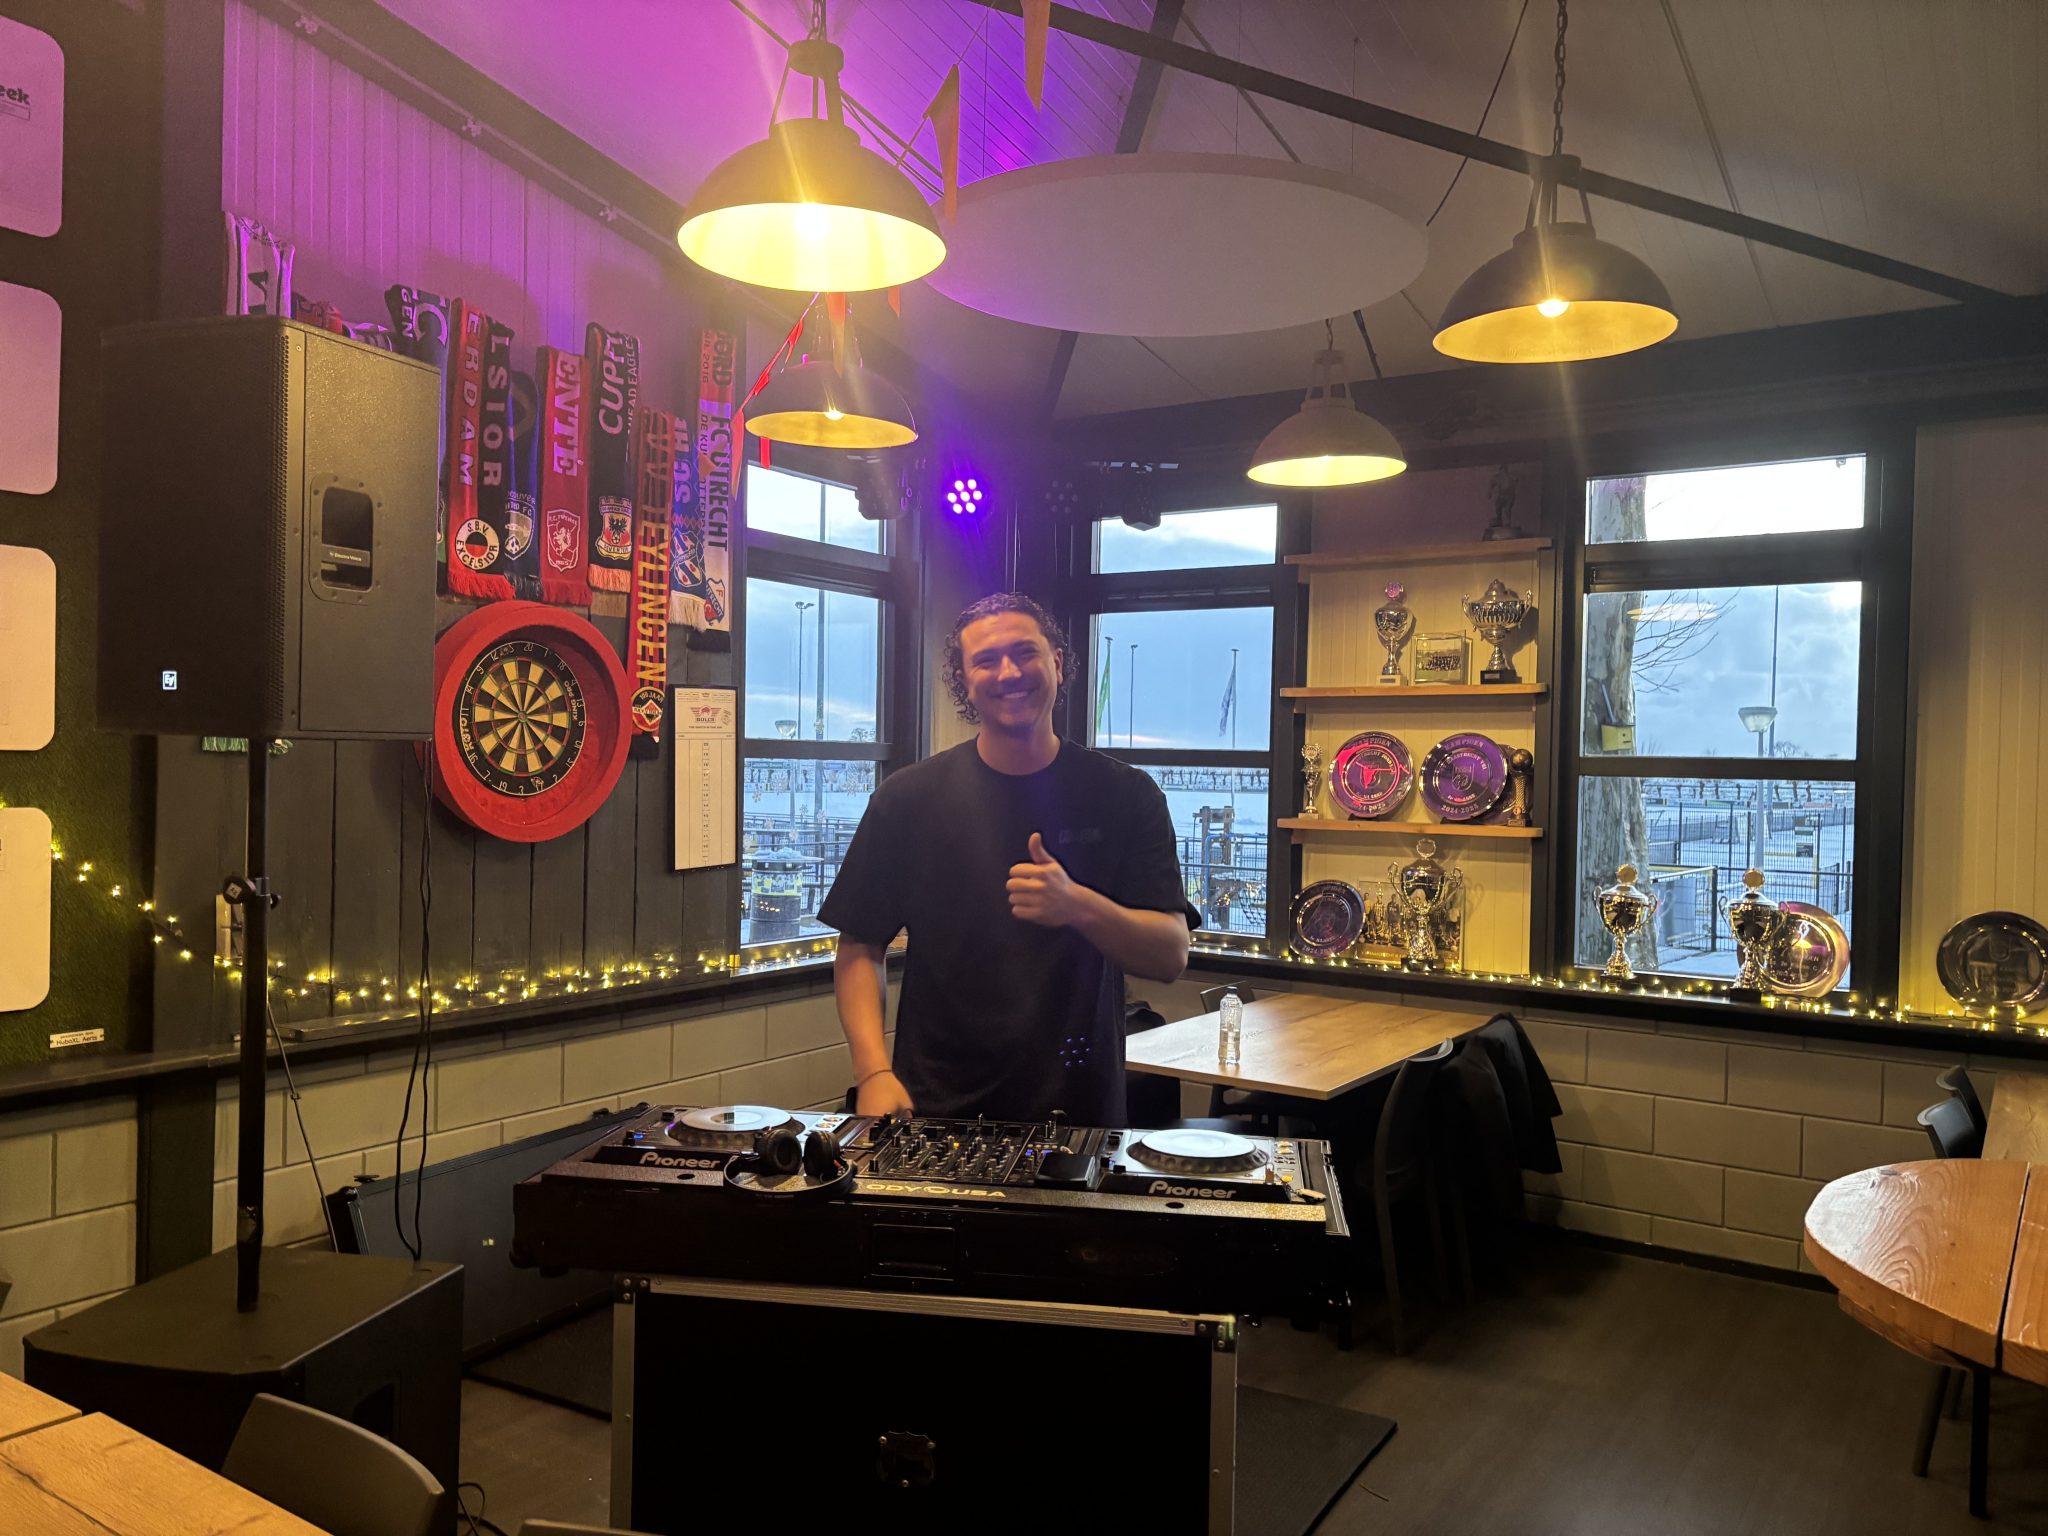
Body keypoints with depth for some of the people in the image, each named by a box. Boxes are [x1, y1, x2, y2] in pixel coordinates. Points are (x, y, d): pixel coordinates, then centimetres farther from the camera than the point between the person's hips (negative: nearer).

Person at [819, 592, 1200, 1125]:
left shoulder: (1125, 796, -3)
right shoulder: (909, 798, -3)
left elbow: (1171, 956, -7)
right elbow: (859, 950, 0)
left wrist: (1079, 907, -25)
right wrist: (873, 1072, -14)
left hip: (1081, 1107, 1)